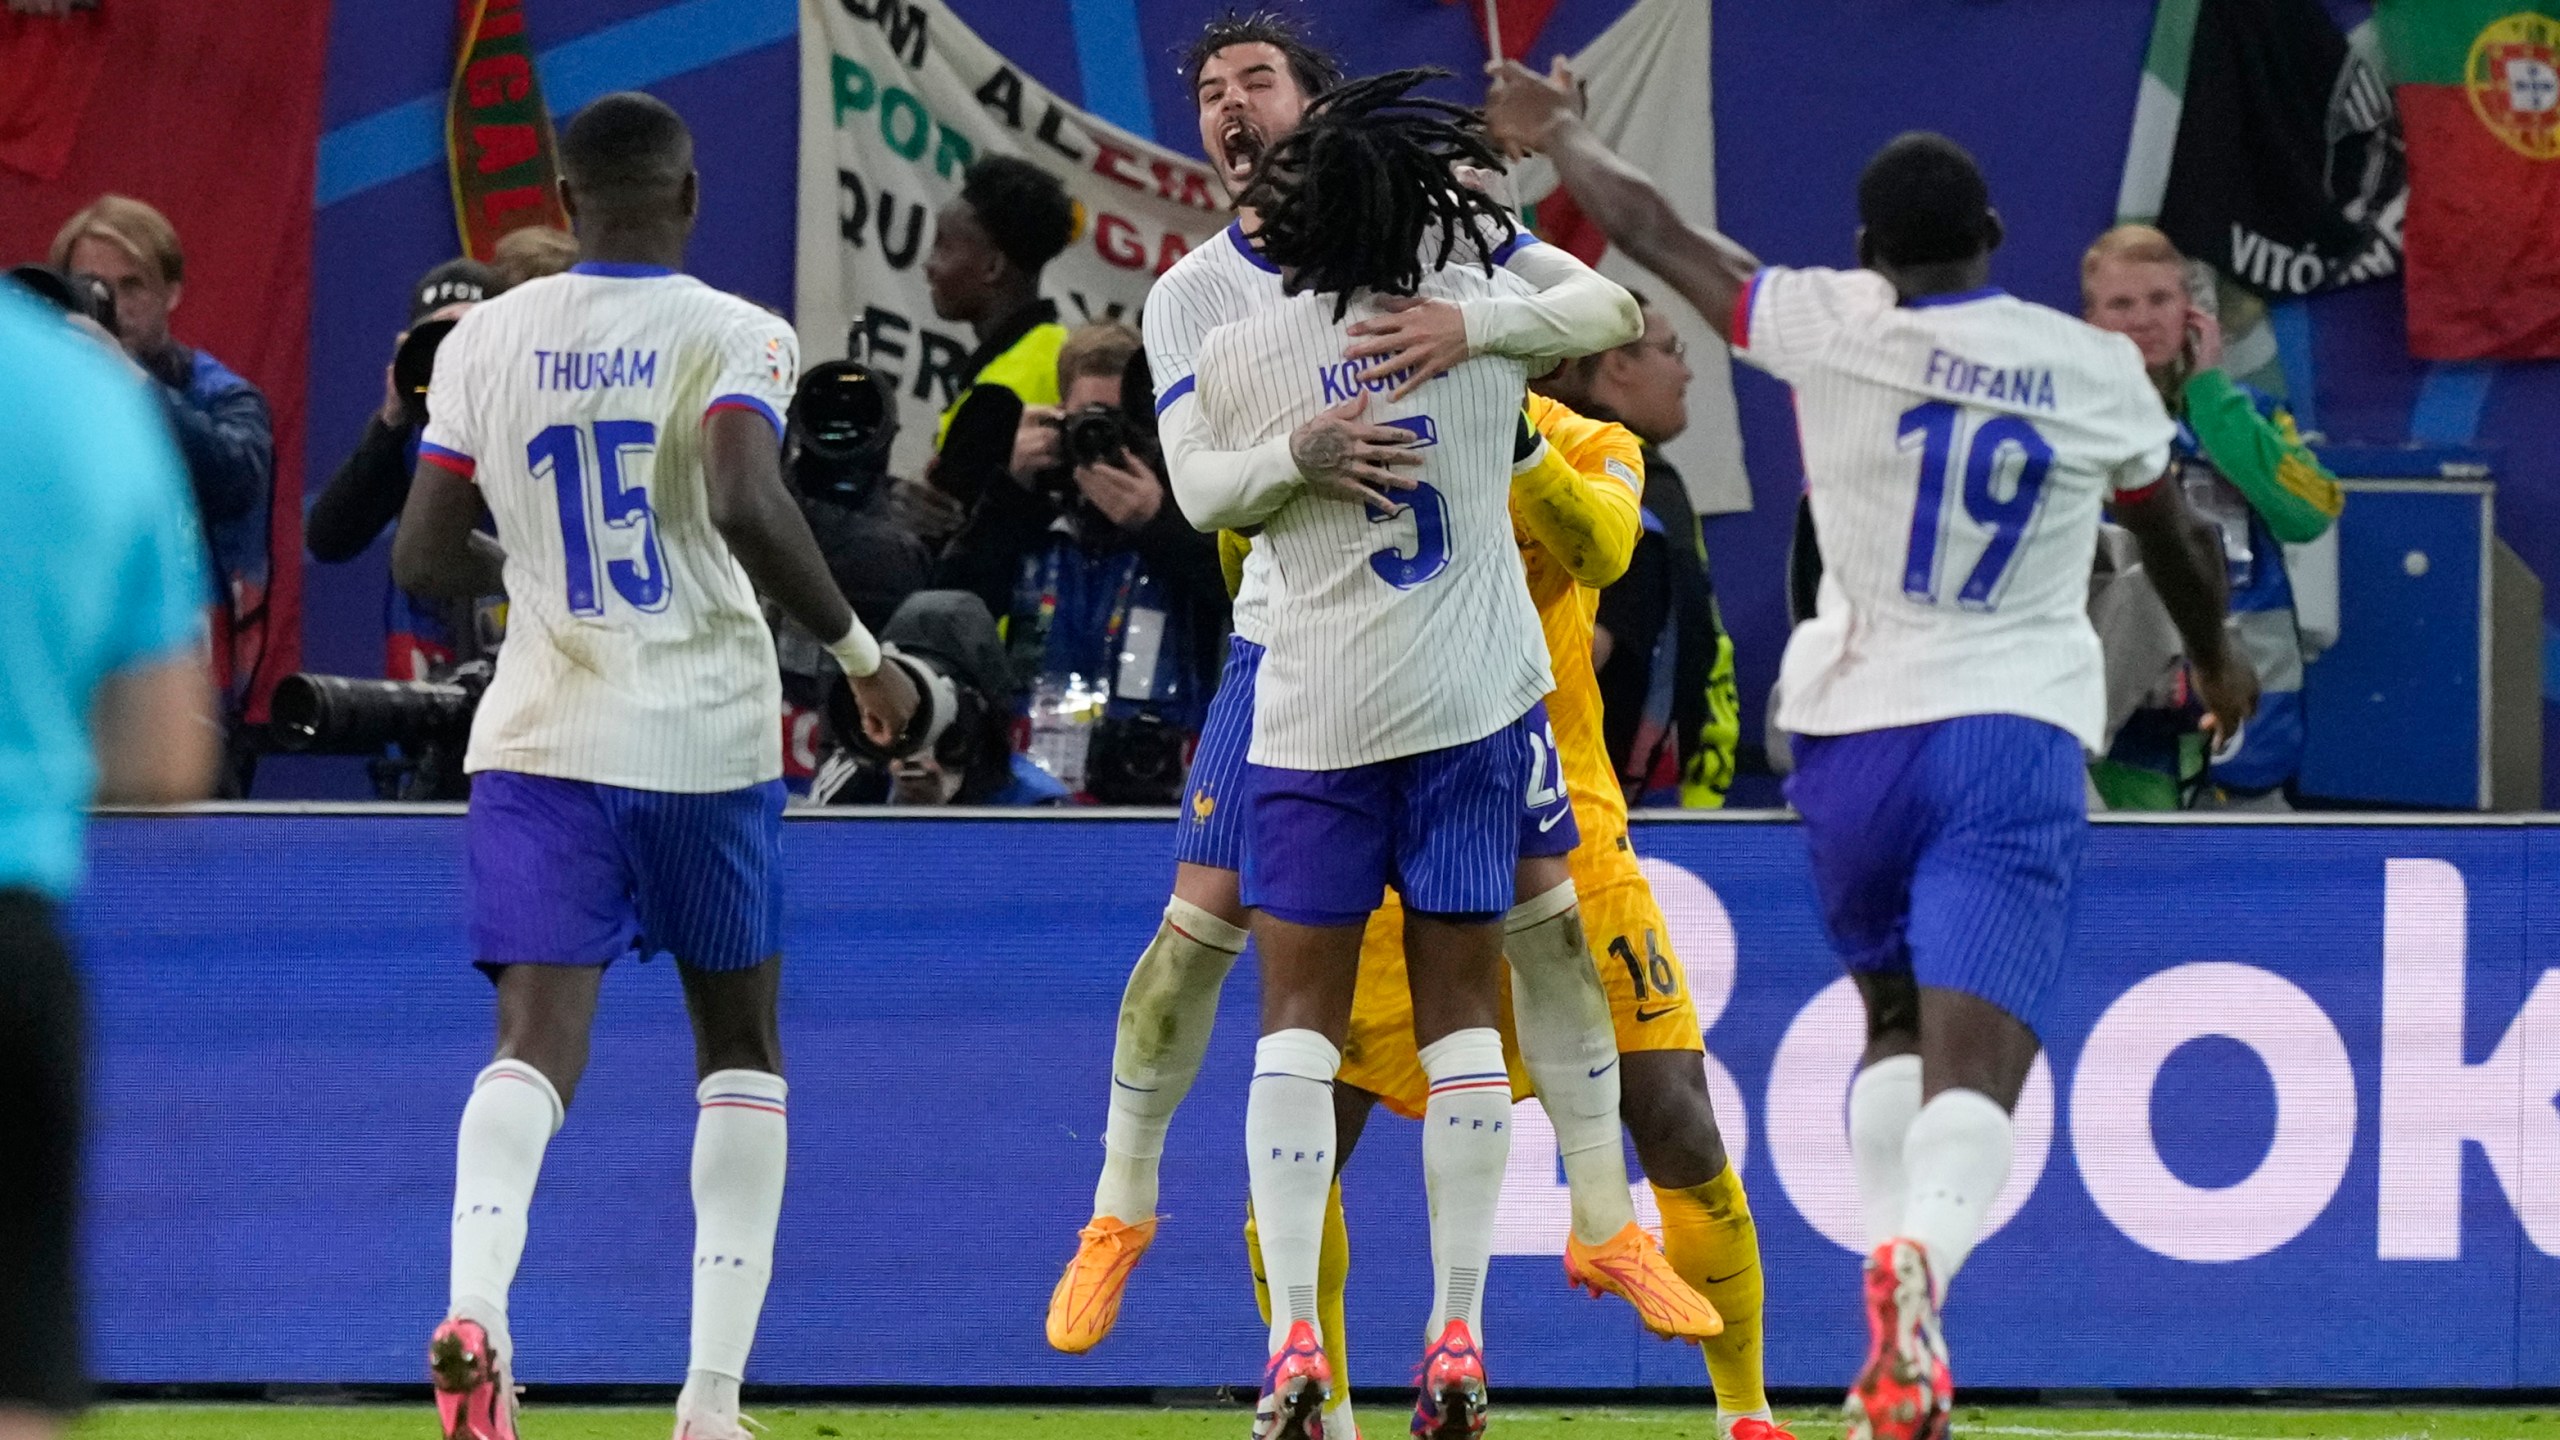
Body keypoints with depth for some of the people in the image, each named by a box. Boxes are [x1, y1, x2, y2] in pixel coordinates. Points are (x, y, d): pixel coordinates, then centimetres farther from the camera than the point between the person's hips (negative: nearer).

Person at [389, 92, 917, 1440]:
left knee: (536, 1043, -6)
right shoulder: (735, 337, -6)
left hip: (542, 735, 1)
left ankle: (474, 1302, -36)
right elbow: (747, 507, -23)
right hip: (708, 734, -1)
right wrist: (859, 651, -10)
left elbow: (423, 556, 7)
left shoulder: (485, 342, 5)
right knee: (739, 1048, 15)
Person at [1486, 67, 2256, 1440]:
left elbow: (1658, 231, 10)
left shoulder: (1830, 329, -2)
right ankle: (1922, 1251, -41)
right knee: (1977, 1053, -12)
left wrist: (1558, 139, 29)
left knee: (1894, 1018, 21)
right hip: (2019, 734, -1)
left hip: (1855, 730, 1)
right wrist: (2215, 655, 42)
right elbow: (2173, 543, 22)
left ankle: (1895, 1324, 8)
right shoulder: (2096, 371, 3)